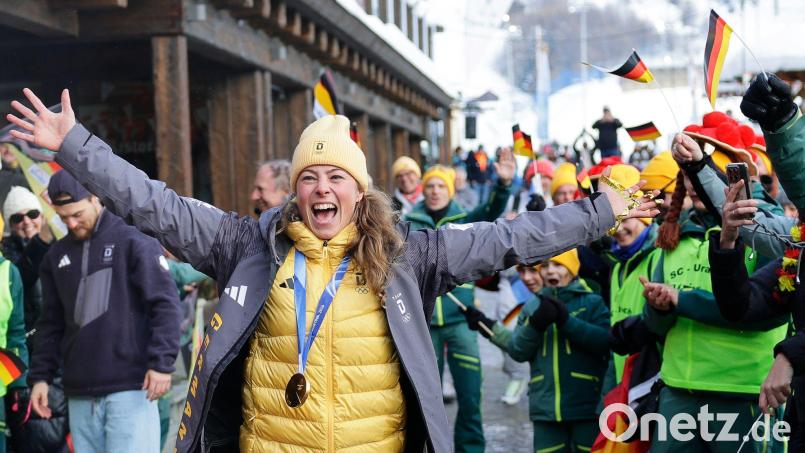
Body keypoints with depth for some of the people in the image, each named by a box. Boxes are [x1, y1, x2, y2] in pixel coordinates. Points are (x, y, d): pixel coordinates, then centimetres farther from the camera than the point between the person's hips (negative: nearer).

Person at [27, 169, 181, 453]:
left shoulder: (134, 243, -2)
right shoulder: (56, 256, 15)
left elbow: (166, 304, -7)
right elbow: (51, 324, 20)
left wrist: (162, 362, -15)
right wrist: (40, 375, 11)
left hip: (130, 387, -5)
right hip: (79, 392, 5)